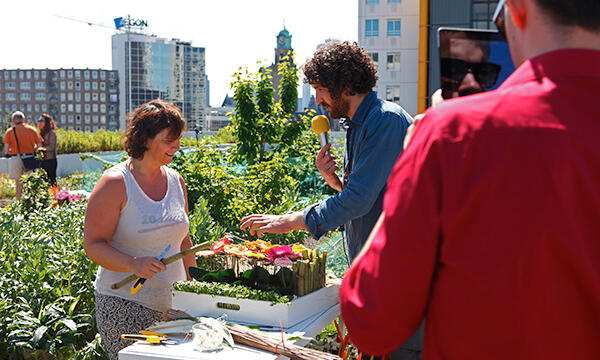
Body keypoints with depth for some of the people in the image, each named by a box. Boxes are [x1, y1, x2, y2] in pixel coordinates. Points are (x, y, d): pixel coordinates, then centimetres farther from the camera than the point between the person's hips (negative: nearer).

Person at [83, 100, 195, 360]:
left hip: (173, 303, 5)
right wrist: (134, 264, -26)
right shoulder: (115, 184, -9)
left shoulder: (176, 180, 9)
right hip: (125, 304, -5)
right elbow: (93, 244, -11)